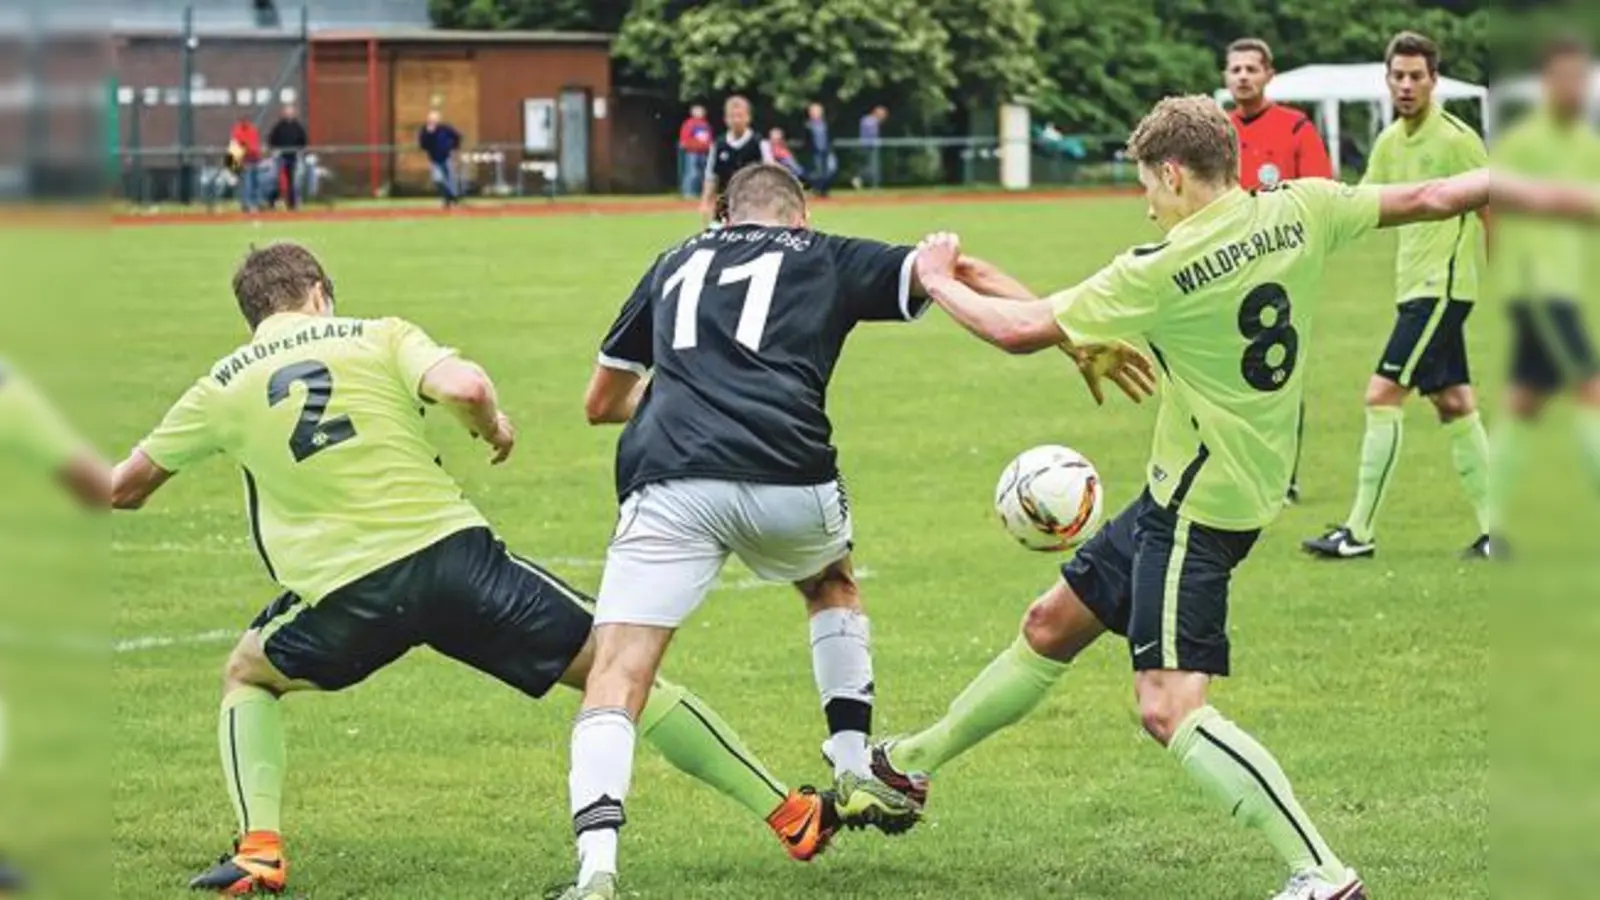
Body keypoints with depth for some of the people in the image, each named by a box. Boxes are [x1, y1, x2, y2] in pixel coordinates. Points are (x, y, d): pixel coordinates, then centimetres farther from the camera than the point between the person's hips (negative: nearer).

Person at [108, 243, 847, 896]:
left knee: (246, 678, 29)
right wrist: (494, 427, 12)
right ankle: (789, 815, 8)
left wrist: (125, 489, 47)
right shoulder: (377, 337, 10)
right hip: (452, 549, 0)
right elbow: (464, 387, -10)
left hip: (346, 592, 0)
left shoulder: (223, 388, 14)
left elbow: (124, 488, 23)